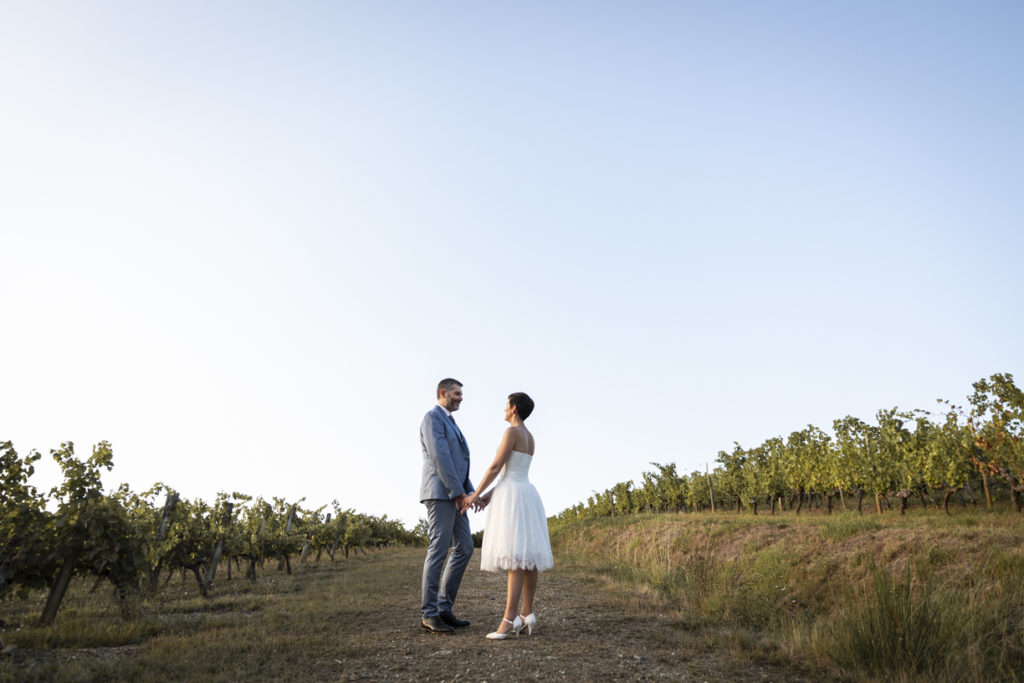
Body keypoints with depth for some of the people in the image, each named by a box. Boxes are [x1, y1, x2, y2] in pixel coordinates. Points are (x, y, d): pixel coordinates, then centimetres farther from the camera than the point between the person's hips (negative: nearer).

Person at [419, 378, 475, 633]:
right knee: (438, 551, -7)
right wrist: (458, 492, -19)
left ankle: (444, 608, 12)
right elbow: (440, 456, -17)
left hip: (454, 496, 10)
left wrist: (470, 492, 10)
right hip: (440, 493, -10)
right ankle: (429, 613, 1)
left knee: (464, 549, 6)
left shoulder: (450, 423, 25)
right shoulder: (433, 417, -7)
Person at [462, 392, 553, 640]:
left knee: (515, 557, -14)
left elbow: (496, 467, -12)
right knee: (528, 555, 8)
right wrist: (490, 495, 18)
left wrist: (476, 494, -4)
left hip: (512, 498, -10)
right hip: (527, 497, 10)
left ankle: (509, 620, -16)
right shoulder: (530, 438, 18)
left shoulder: (512, 432, -11)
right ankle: (527, 614, 11)